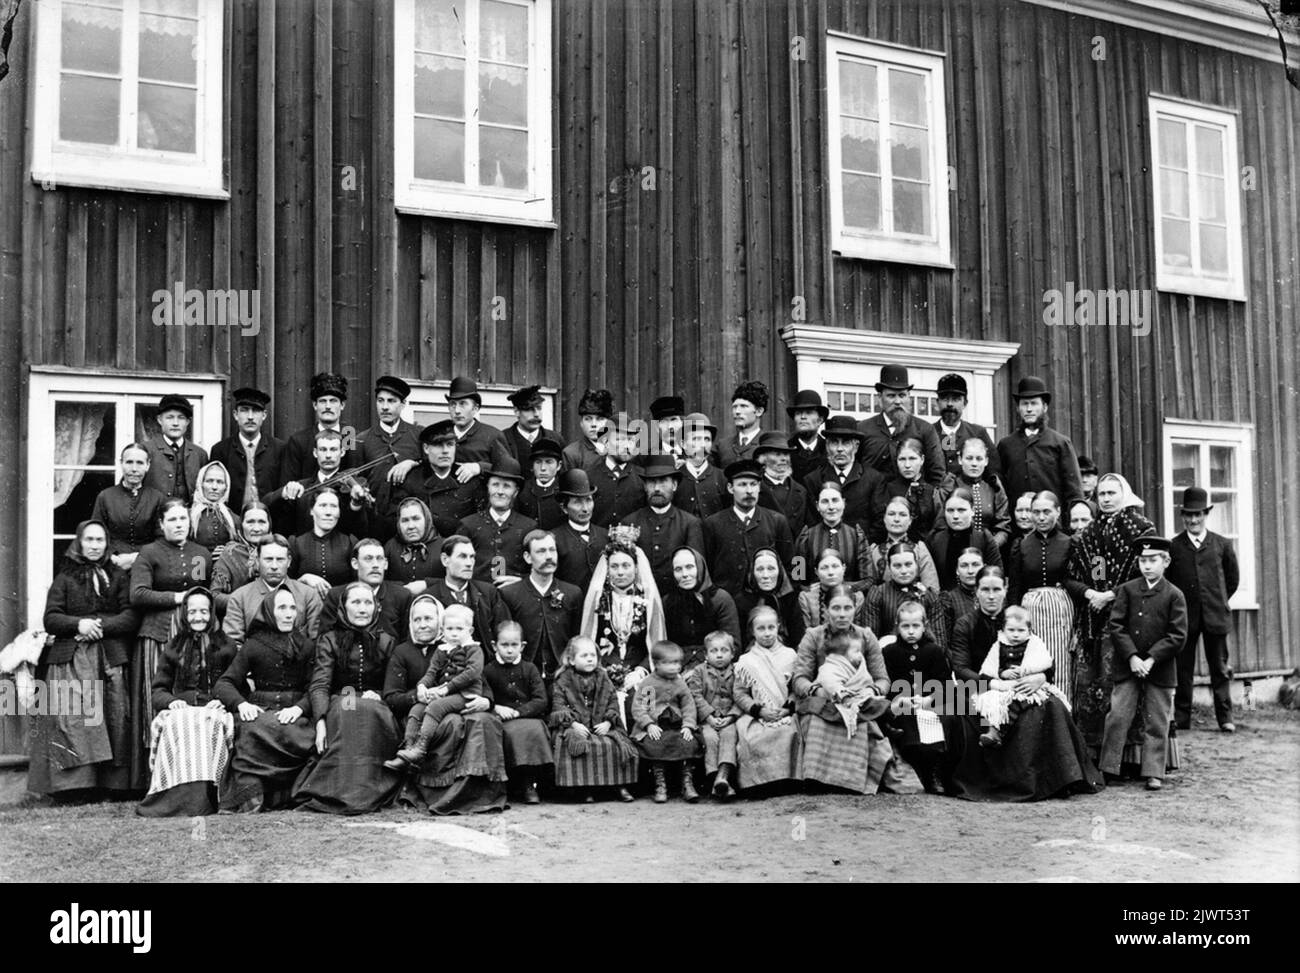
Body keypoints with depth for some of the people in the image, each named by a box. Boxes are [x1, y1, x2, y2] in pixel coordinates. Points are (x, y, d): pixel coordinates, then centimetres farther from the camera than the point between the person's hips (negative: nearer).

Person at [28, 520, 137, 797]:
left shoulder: (117, 576, 15)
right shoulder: (65, 577, 12)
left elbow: (131, 615, 4)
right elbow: (50, 619, 4)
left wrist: (101, 626, -11)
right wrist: (78, 623, -14)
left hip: (111, 659, 1)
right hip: (71, 660, -1)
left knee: (114, 721, -6)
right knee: (73, 721, -14)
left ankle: (112, 784, -3)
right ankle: (73, 784, -13)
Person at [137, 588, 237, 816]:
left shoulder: (225, 647, 15)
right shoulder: (174, 649, 21)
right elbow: (157, 691, 17)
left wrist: (222, 700, -12)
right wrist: (171, 701, -5)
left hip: (214, 710, -1)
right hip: (180, 709, 2)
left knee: (211, 722, -38)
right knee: (175, 724, -35)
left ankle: (203, 798, -40)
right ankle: (177, 798, -41)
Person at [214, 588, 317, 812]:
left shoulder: (307, 646, 14)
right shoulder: (253, 646, 11)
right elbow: (223, 684, 5)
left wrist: (299, 708, -16)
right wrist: (241, 703, -17)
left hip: (293, 713, 0)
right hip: (259, 710, 0)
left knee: (289, 733, -35)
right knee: (251, 731, -35)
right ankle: (249, 798, -34)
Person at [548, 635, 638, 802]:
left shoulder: (603, 678, 13)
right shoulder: (563, 680, 5)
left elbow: (613, 702, 9)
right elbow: (558, 706, -4)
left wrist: (608, 722, -8)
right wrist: (573, 723, -17)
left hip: (601, 725, 2)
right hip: (575, 726, -2)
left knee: (615, 745, -21)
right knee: (579, 745, -31)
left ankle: (621, 785, -7)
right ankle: (586, 789, -19)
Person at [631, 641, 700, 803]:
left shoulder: (680, 683, 13)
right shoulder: (646, 684, 4)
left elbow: (689, 706, 10)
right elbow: (637, 708, -2)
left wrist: (688, 726, -7)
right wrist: (649, 725, -16)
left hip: (677, 726, 3)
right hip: (653, 728, -3)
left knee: (688, 743, -24)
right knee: (656, 745, -31)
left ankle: (687, 782, -14)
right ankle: (660, 783, -21)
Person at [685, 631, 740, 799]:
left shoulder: (737, 673, 10)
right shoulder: (699, 672, 7)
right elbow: (696, 697, -2)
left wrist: (730, 717, -13)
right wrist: (710, 717, -13)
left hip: (728, 719, 0)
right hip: (707, 720, 0)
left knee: (729, 735, -29)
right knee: (710, 738, -28)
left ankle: (723, 775, -43)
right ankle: (712, 778, -28)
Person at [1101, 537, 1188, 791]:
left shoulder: (1174, 595, -1)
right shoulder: (1126, 590, 3)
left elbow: (1178, 636, -6)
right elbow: (1116, 627, -1)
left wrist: (1151, 660, -14)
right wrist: (1132, 657, -12)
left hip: (1160, 670, -1)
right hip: (1127, 665, 1)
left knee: (1157, 723, 5)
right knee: (1117, 717, -1)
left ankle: (1154, 772, 13)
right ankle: (1107, 769, 6)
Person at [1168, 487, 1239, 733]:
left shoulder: (1222, 544, 5)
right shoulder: (1173, 546, 1)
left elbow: (1233, 578, 15)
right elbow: (1165, 581, 6)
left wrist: (1220, 601, 12)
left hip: (1215, 615, 1)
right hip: (1184, 616, -1)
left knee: (1219, 668, 6)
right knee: (1182, 668, 3)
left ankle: (1225, 717, 13)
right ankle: (1181, 718, 9)